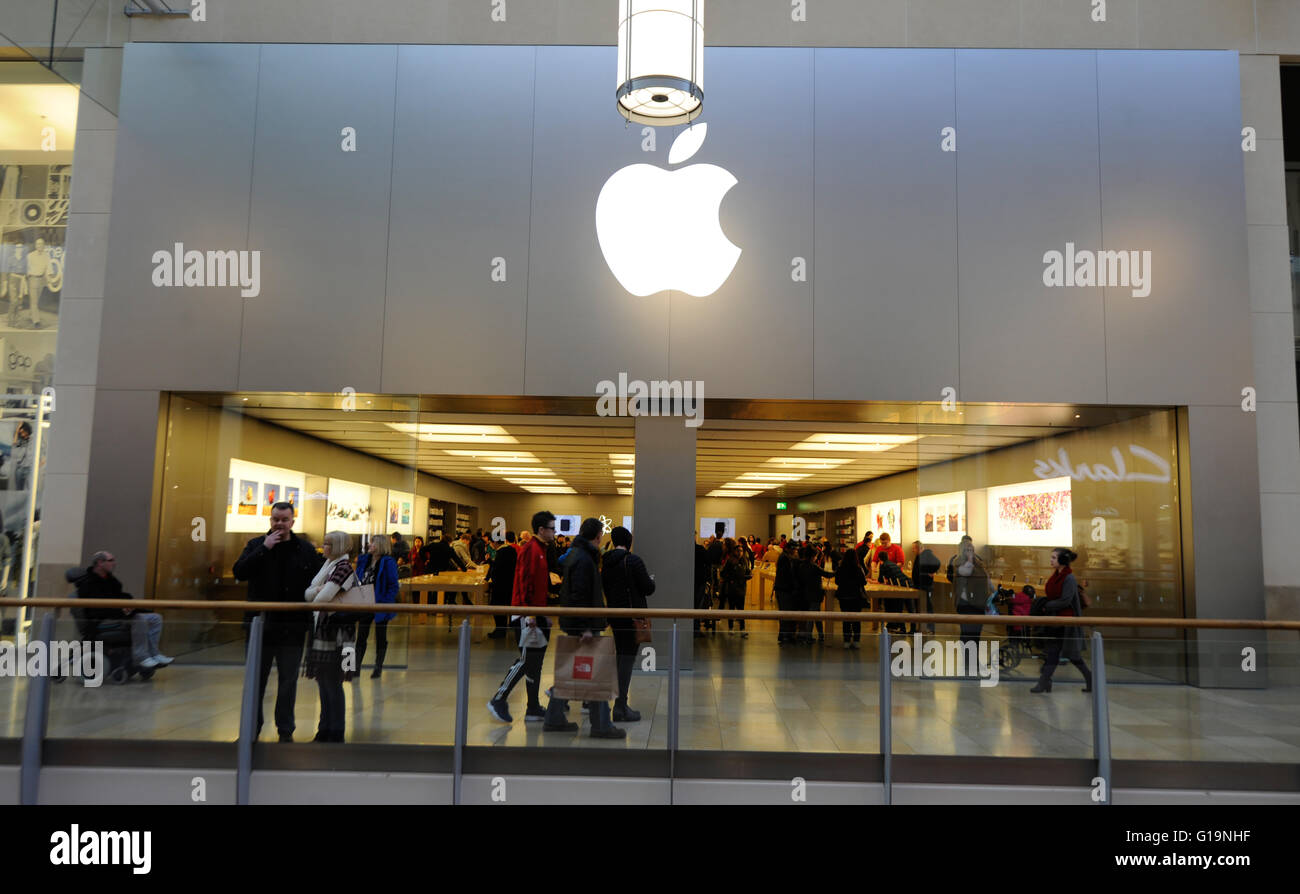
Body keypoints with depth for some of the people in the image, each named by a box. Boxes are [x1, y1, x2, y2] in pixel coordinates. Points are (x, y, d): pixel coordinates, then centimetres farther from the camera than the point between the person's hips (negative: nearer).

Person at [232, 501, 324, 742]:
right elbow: (239, 572, -10)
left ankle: (285, 730, 16)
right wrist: (264, 548, -16)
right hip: (260, 625, 1)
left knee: (288, 681, 6)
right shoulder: (256, 545, 5)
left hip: (292, 627, 0)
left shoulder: (306, 549, 4)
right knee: (256, 679, 10)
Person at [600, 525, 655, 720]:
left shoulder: (606, 562, 7)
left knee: (621, 658, 16)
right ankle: (620, 707, -6)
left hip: (614, 615, 7)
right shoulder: (634, 560, -13)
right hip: (632, 615, -7)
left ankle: (621, 704, 22)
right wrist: (651, 582, 10)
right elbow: (648, 589, -11)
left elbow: (604, 588, 13)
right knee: (628, 659, -5)